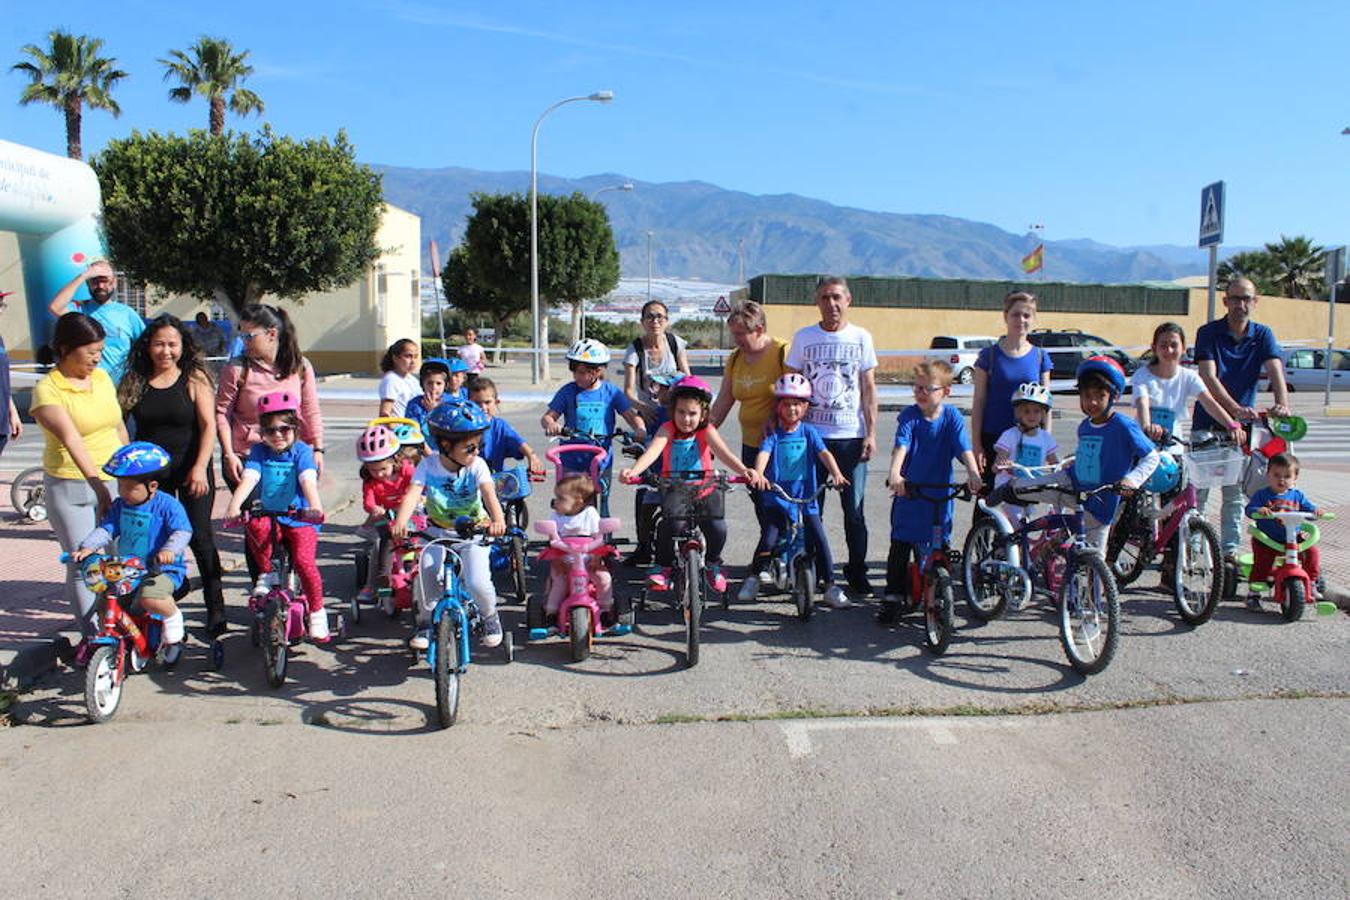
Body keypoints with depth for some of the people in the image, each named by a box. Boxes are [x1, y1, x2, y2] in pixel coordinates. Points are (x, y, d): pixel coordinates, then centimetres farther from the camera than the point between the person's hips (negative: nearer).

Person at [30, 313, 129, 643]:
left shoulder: (102, 377, 5)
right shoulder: (47, 389, -13)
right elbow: (71, 439, -25)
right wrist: (96, 483, -35)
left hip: (114, 481, 4)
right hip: (71, 489, -4)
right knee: (82, 565, 2)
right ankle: (93, 637, 14)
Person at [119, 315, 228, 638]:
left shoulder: (195, 379, -3)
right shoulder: (134, 381, 5)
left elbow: (208, 425, -9)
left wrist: (200, 467, -18)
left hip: (191, 470, -3)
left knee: (199, 536, -5)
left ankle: (215, 608, 3)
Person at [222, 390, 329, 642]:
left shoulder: (301, 451, -2)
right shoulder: (259, 451, 4)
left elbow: (308, 481, -19)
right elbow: (248, 479, -11)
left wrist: (314, 507, -38)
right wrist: (234, 507, -29)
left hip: (300, 521, -2)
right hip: (269, 516, 2)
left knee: (303, 560, -23)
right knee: (256, 526, -32)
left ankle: (317, 612, -1)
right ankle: (266, 574, -7)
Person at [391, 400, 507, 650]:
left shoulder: (476, 465, -15)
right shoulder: (429, 465, -13)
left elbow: (488, 493, -32)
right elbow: (413, 494, -26)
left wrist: (497, 519, -52)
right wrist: (400, 522, -46)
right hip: (438, 533, 2)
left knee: (478, 582, -19)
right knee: (425, 574, -20)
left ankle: (490, 617, 14)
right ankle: (426, 623, 8)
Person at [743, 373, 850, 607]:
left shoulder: (809, 431, 3)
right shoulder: (773, 432, -2)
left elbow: (824, 453, -8)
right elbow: (763, 453, -18)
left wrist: (836, 474, -27)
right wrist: (758, 474, -38)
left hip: (806, 499, 2)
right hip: (776, 498, -1)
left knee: (820, 541, -5)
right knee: (768, 540, -11)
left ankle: (831, 587, 9)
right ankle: (753, 579, 13)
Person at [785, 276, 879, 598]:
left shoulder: (861, 337, 6)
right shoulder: (803, 337, 5)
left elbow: (868, 389, 6)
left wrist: (871, 433, -1)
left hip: (851, 437, 0)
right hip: (812, 434, 0)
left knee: (854, 509, 1)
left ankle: (857, 571, 15)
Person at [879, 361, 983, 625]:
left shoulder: (952, 416, -3)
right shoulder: (909, 415, -6)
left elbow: (964, 448, -14)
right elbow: (901, 446, -20)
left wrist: (973, 472, -33)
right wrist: (895, 475, -38)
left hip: (940, 496, 1)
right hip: (908, 494, -1)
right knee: (900, 548, 2)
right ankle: (893, 598, 14)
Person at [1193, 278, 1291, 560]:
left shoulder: (1262, 335, 3)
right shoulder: (1208, 333, -5)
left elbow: (1275, 370, -13)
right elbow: (1209, 378, -17)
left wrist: (1282, 403, -33)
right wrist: (1236, 408, -32)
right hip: (1207, 423, -2)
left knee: (1235, 491, 5)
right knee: (1198, 487, -3)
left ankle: (1229, 549, 13)